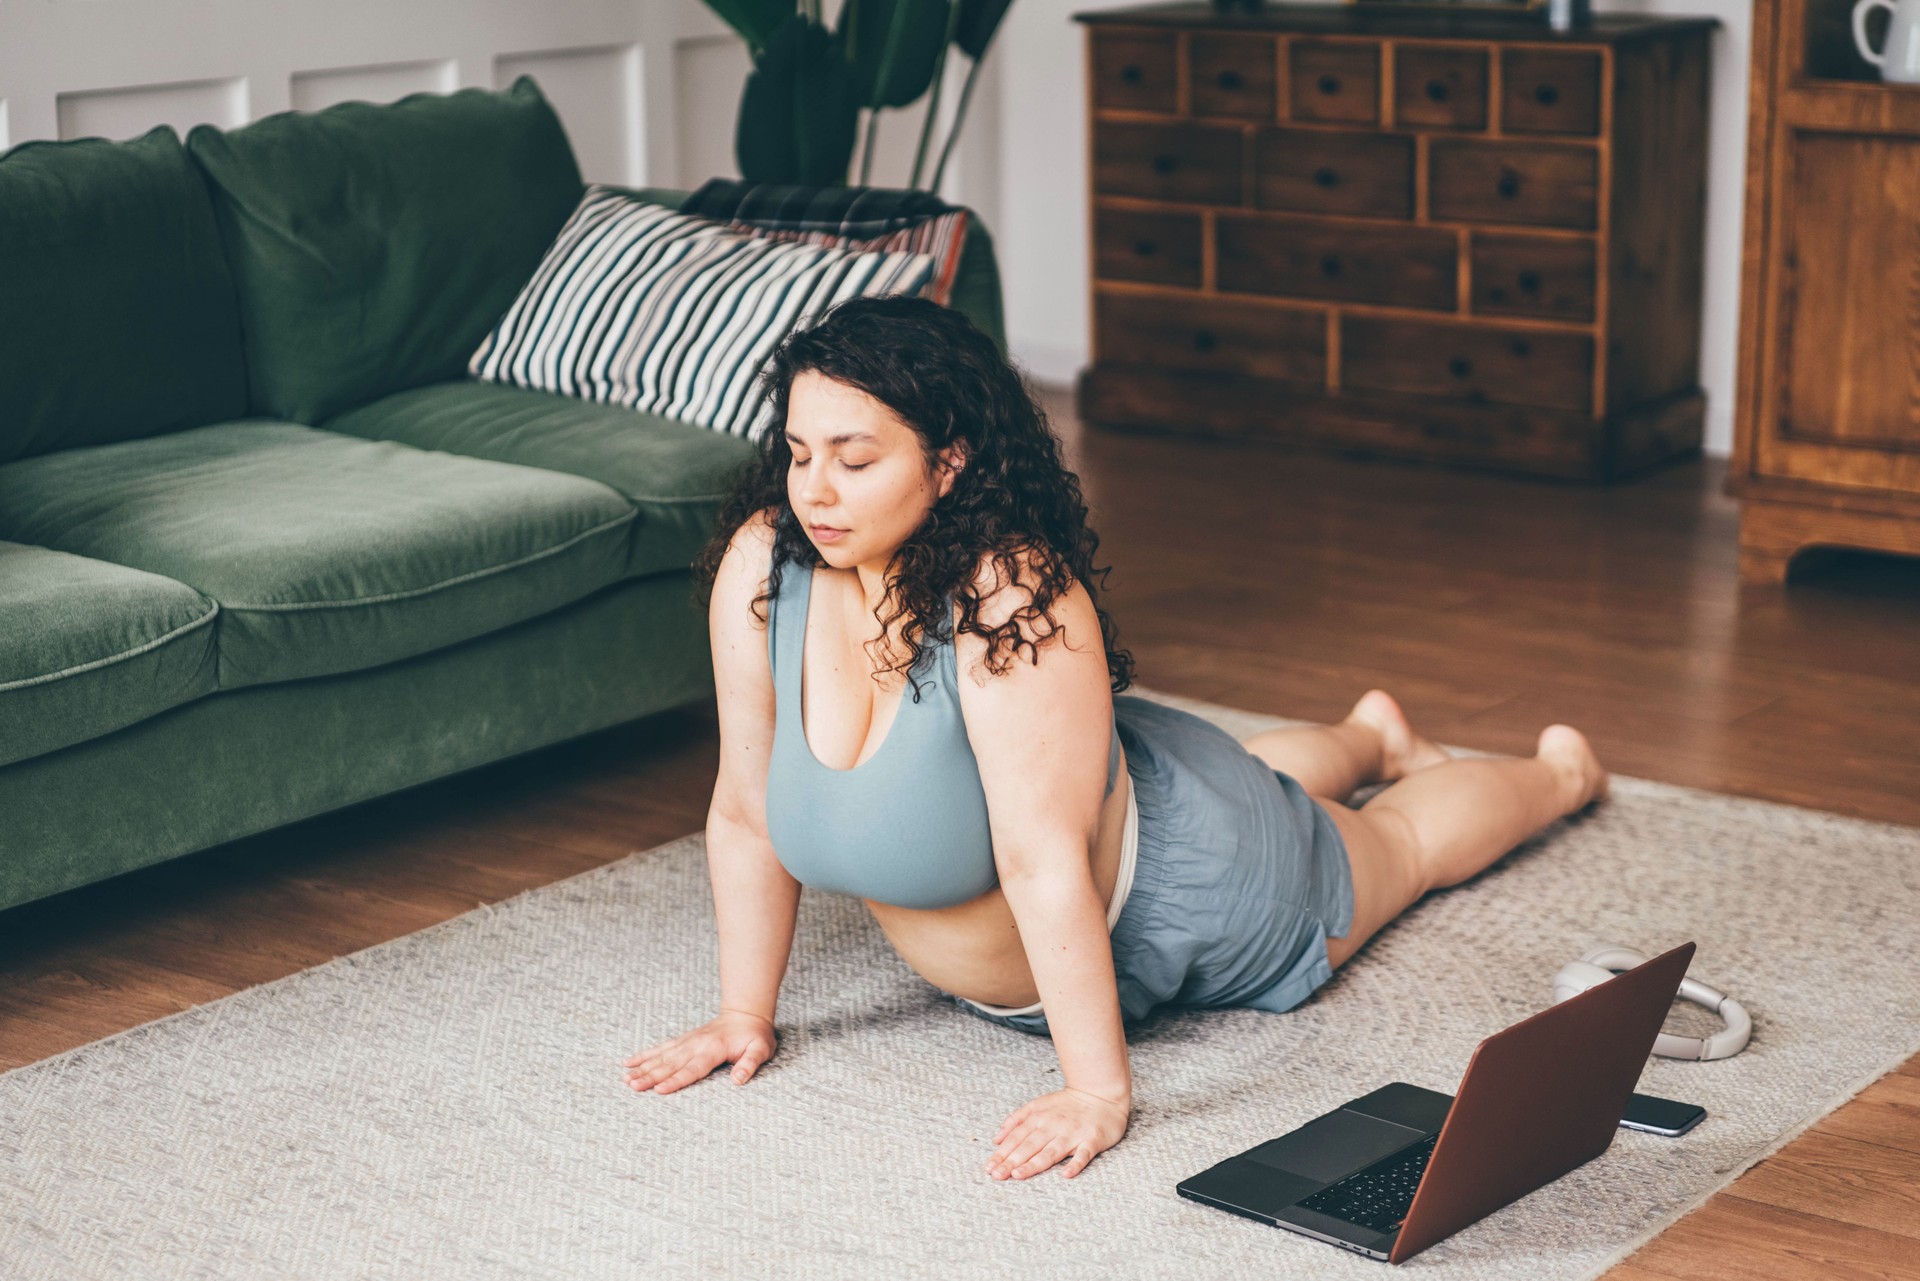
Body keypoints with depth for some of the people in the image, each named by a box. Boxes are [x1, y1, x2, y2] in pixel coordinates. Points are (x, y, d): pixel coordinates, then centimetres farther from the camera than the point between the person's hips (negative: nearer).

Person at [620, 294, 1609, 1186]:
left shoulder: (1010, 598, -43)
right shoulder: (760, 566, -26)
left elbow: (1044, 861, -43)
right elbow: (745, 812, -17)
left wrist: (1099, 1092, -41)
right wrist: (745, 1015, -12)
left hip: (1169, 896, -5)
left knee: (1403, 843, 26)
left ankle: (1559, 771, 56)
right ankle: (1370, 737, 69)